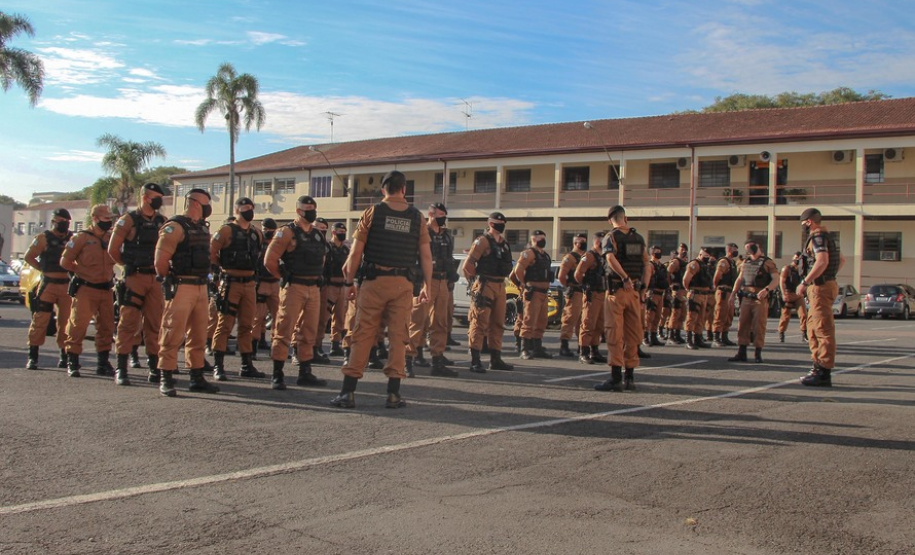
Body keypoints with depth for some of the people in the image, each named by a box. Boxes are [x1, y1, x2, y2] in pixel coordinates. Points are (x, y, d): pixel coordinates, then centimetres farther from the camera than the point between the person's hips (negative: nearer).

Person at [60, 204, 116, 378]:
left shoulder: (111, 237, 7)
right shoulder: (81, 238, -6)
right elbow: (65, 261, -2)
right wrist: (83, 271, 0)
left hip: (106, 290, 5)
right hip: (85, 289, -5)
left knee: (106, 327, 8)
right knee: (78, 325, -4)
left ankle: (103, 363, 17)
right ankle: (72, 362, 5)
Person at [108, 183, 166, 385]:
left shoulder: (162, 222, 12)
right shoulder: (129, 220, -2)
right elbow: (113, 250, -1)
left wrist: (160, 268, 7)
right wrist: (130, 265, 7)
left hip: (156, 279, 4)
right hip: (134, 278, -4)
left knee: (155, 324, 6)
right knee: (128, 323, -5)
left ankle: (154, 368, 13)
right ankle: (121, 370, 0)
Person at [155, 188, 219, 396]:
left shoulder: (203, 229, 17)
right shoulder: (175, 227, -9)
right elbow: (161, 260, -13)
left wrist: (205, 281, 14)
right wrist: (169, 281, -3)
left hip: (202, 288, 8)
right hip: (181, 288, -8)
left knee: (199, 336, 11)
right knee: (173, 335, -6)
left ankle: (196, 378, 18)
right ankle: (166, 379, 0)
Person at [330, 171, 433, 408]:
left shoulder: (372, 212, 1)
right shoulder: (416, 217, 6)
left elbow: (356, 251, -2)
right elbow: (426, 256, 5)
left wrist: (349, 282, 5)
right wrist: (427, 285, 12)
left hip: (374, 281, -1)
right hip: (403, 283, 1)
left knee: (363, 335, 2)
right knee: (398, 336, 6)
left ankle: (348, 391, 2)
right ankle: (393, 394, 5)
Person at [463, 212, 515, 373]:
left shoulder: (504, 243, 17)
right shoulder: (483, 241, -8)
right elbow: (468, 264, -14)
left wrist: (501, 281, 17)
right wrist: (476, 280, -4)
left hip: (500, 286, 9)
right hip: (485, 287, -8)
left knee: (498, 324, 12)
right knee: (480, 323, -8)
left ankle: (496, 360, 20)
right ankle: (475, 361, -7)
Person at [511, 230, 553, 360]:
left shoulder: (546, 255, 19)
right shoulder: (529, 253, -9)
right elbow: (518, 270, -18)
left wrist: (546, 289, 18)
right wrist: (524, 285, -9)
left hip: (544, 293, 9)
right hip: (533, 293, -9)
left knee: (541, 322, 12)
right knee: (529, 321, -10)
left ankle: (537, 348, 19)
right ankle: (525, 349, -8)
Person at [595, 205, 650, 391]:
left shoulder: (611, 237, -3)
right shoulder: (639, 238, 12)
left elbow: (611, 258, -23)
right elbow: (647, 265, 9)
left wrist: (625, 278, -21)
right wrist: (643, 286, 9)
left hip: (617, 290, -5)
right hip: (635, 291, 5)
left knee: (614, 333, -3)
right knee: (632, 334, 10)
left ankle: (616, 377, -7)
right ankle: (629, 377, 14)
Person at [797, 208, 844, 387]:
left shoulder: (818, 236, -12)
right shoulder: (828, 237, 20)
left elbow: (822, 261, -26)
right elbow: (842, 259, 30)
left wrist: (804, 282, -23)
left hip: (820, 287, -11)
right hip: (822, 286, 11)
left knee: (823, 329, -10)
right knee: (813, 327, 16)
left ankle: (824, 373, -9)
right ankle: (818, 366, 21)